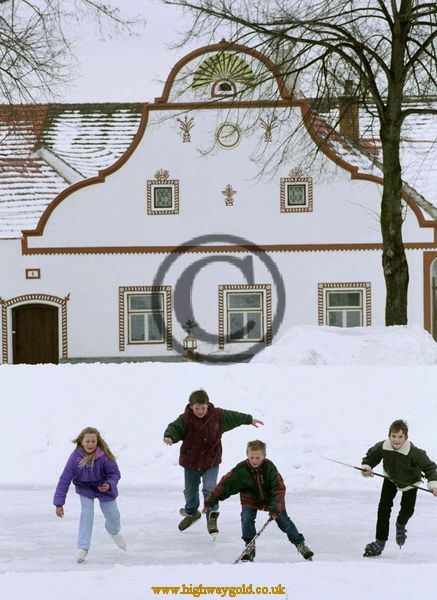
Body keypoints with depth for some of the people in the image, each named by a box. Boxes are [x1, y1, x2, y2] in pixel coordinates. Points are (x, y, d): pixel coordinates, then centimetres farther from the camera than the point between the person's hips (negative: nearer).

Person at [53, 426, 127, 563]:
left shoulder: (104, 456, -30)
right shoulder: (75, 457, -29)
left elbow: (114, 473, -17)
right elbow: (65, 479, -26)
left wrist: (109, 485, -39)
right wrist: (59, 503, -26)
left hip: (104, 487, 1)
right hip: (85, 488, 0)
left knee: (113, 516, 10)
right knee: (86, 513, -19)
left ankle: (114, 532, 47)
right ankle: (83, 547, -8)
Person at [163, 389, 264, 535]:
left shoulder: (217, 415, -6)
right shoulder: (186, 418, -16)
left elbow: (233, 417, 11)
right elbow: (174, 427, -27)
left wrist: (249, 420, 26)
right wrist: (169, 436, -51)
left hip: (211, 462, 0)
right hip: (191, 461, 0)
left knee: (210, 489, -17)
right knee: (190, 491, 17)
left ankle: (212, 518, -7)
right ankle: (192, 513, 44)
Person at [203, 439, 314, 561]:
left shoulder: (269, 467, -27)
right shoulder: (241, 469, -24)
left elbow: (279, 489, -26)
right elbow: (226, 484, -18)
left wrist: (275, 508, -37)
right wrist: (210, 501, -19)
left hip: (271, 498, -1)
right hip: (250, 499, 1)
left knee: (284, 521, -4)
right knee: (246, 519, -20)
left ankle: (300, 544, 14)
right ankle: (250, 547, -2)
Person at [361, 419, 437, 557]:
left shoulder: (414, 453, -38)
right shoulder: (382, 447, -28)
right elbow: (371, 456, -8)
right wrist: (366, 467, -26)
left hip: (410, 481, -2)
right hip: (391, 478, 2)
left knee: (408, 508, -5)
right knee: (384, 506, -7)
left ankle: (401, 525, 34)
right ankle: (380, 541, 1)